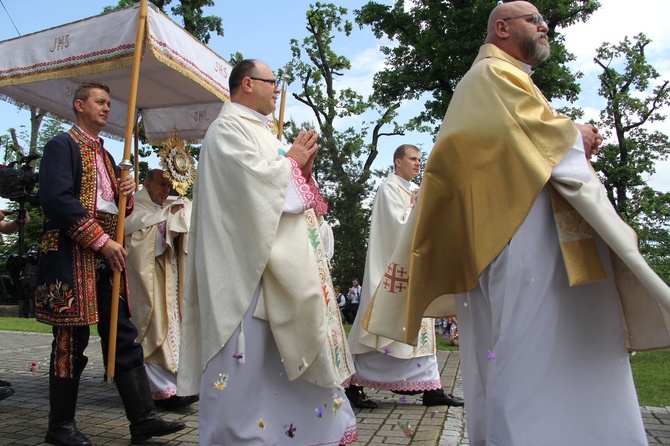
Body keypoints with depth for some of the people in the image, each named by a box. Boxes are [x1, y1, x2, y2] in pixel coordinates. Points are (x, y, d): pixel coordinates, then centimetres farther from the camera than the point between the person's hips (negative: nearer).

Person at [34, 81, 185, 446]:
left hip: (105, 260, 8)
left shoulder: (105, 156, 21)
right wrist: (102, 241, -19)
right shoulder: (62, 145, -3)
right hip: (72, 257, -8)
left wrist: (126, 194, 2)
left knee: (124, 336, 4)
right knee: (72, 341, 0)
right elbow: (57, 199, -17)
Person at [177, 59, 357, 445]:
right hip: (250, 259, -10)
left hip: (284, 260, 10)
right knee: (252, 351, -7)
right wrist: (291, 160, -3)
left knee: (279, 350, 11)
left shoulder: (261, 132, 23)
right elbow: (254, 180, -19)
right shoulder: (228, 128, -4)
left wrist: (304, 166, 6)